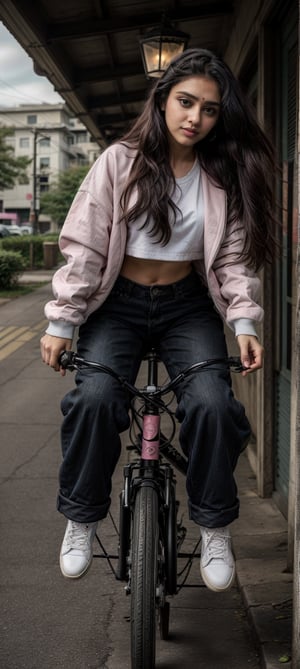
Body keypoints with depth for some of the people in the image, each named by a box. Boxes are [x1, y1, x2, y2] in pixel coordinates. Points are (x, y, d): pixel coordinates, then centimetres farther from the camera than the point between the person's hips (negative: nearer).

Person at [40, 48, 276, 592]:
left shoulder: (223, 178, -1)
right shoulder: (120, 162, -6)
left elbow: (233, 258, -1)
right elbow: (84, 246, -6)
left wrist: (245, 323, -14)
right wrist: (61, 321, -10)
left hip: (188, 306, 1)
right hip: (118, 303, -1)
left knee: (212, 404, -24)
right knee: (95, 398, -27)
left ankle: (214, 529, -4)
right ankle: (81, 520, -6)